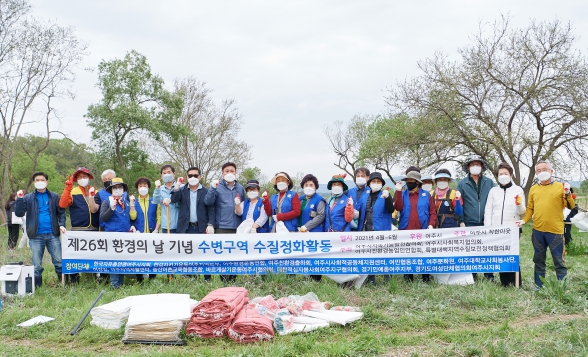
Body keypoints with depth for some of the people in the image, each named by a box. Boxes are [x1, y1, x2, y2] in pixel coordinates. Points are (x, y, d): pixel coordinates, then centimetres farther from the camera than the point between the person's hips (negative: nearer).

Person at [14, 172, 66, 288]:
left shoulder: (54, 197, 8)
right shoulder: (28, 198, 6)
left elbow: (61, 212, 9)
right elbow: (18, 213, 0)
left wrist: (62, 224, -7)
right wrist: (19, 199, -12)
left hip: (53, 234, 0)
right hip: (36, 236, 0)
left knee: (59, 261, 1)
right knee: (37, 265, 5)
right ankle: (37, 287, 15)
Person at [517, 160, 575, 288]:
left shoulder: (560, 187, 0)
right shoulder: (533, 189, 9)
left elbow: (570, 206, -2)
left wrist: (567, 194, -19)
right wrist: (524, 220, -3)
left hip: (555, 231, -4)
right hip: (537, 231, 4)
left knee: (559, 260, 0)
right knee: (539, 260, 13)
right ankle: (539, 286, 23)